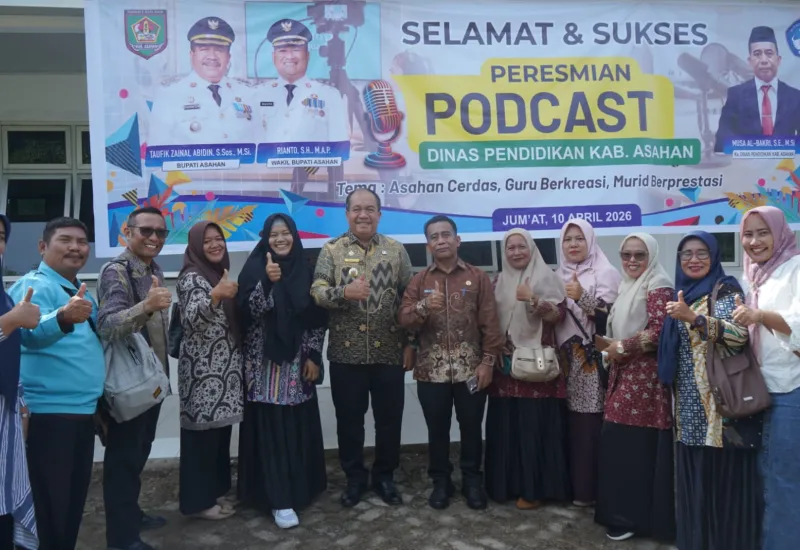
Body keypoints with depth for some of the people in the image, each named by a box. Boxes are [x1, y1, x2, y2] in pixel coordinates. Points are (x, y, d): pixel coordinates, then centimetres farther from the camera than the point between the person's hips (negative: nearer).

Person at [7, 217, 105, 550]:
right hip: (49, 412, -8)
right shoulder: (35, 285, -11)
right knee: (51, 507, -1)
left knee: (74, 501, 17)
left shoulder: (80, 290, 15)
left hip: (83, 409, 9)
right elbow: (30, 333, -32)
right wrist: (63, 318, -49)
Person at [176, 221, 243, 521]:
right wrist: (215, 295, -40)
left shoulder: (221, 274, 14)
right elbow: (192, 319, -27)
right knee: (202, 433, -1)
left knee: (221, 429, 14)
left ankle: (216, 490, 27)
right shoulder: (191, 277, -11)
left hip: (225, 367, 8)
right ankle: (197, 500, 11)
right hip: (202, 369, -8)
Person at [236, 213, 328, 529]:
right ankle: (279, 499, 6)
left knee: (299, 425, 10)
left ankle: (300, 487, 28)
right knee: (271, 428, -1)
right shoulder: (255, 269, -4)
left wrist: (313, 356, -1)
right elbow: (247, 313, -15)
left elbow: (318, 318, 6)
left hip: (297, 361, 4)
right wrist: (267, 282, -27)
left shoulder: (305, 271, 6)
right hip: (265, 361, -3)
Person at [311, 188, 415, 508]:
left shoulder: (396, 250, 5)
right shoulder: (332, 250, 1)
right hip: (346, 353, 0)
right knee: (349, 419, 11)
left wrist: (411, 343, 1)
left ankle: (385, 476, 30)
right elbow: (316, 293, -8)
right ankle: (354, 477, 29)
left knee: (389, 419, 10)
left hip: (390, 352, 1)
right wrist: (344, 292, -27)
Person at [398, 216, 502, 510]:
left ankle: (473, 480, 28)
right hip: (431, 371, 1)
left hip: (471, 369, -1)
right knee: (437, 429, 11)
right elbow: (404, 321, -3)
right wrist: (424, 306, -21)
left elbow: (490, 324, -1)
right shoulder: (419, 281, 6)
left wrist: (488, 361, -7)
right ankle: (440, 481, 27)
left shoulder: (478, 277, 2)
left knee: (471, 428, 11)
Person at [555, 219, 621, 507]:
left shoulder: (605, 273, -2)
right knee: (571, 424, 3)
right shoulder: (560, 276, 14)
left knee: (592, 425, -5)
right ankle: (573, 484, 15)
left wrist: (582, 297, -24)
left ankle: (591, 489, 8)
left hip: (594, 360, -5)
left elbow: (609, 318, -13)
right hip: (567, 360, 5)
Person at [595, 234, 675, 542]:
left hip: (645, 376, -8)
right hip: (624, 374, 9)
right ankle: (623, 511, 21)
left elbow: (659, 332, -19)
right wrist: (612, 349, 8)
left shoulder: (658, 286, -9)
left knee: (637, 446, -5)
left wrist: (622, 347, -12)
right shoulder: (627, 286, 18)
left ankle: (636, 517, 8)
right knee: (617, 442, 9)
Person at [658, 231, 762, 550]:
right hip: (690, 403, 6)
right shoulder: (682, 293, 14)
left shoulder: (725, 289, -5)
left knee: (722, 473, -1)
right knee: (693, 474, 11)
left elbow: (739, 335, -22)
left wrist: (694, 318, -32)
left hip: (719, 400, -6)